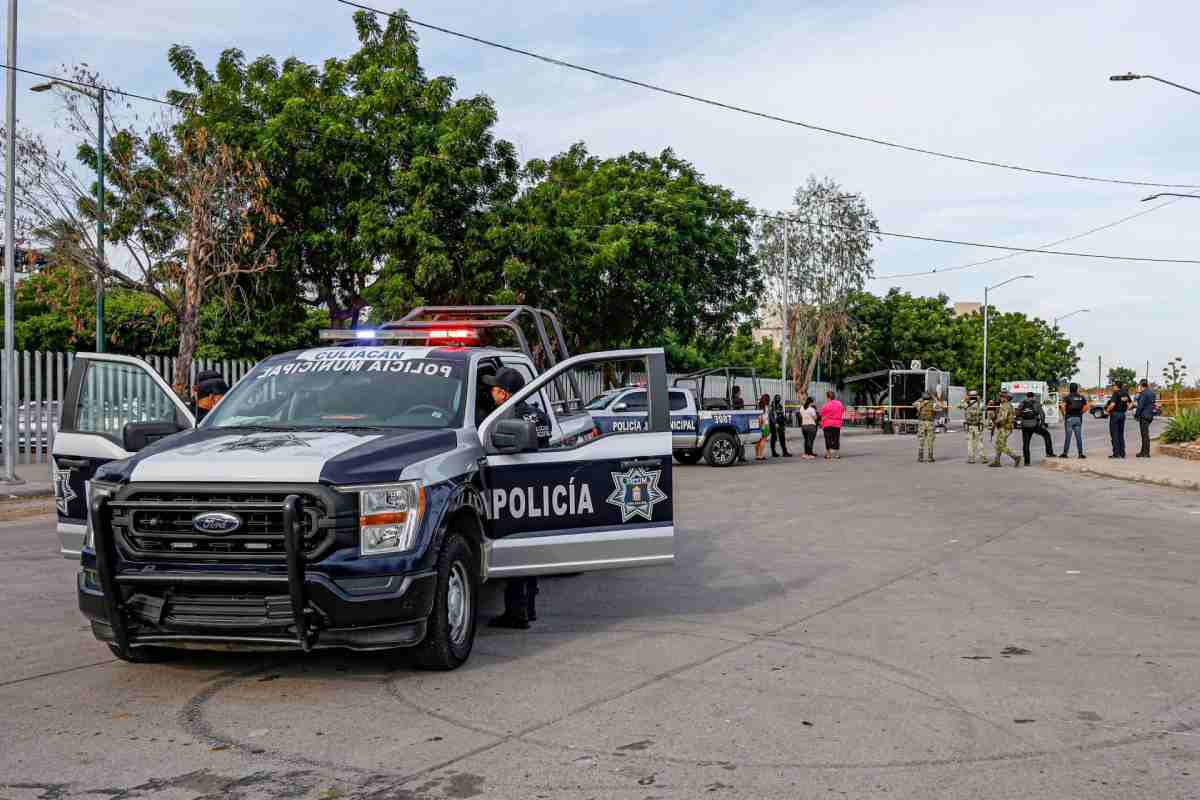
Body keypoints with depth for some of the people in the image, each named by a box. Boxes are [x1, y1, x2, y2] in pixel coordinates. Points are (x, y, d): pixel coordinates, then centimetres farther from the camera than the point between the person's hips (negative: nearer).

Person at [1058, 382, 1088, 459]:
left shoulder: (1067, 397, -5)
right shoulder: (1081, 397, 9)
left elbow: (1062, 406, -18)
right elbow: (1086, 407, 7)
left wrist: (1063, 414, -5)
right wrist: (1081, 413, 13)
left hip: (1069, 418, -3)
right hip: (1078, 418, 3)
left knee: (1068, 436, -1)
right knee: (1079, 436, 6)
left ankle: (1065, 453, 0)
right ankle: (1080, 453, 5)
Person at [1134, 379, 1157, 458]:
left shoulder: (1144, 393, -16)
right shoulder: (1151, 392, 12)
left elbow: (1140, 405, -18)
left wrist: (1136, 414, -9)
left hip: (1144, 415, -9)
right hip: (1150, 415, 9)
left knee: (1145, 434, -5)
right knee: (1144, 433, 17)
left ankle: (1146, 453, -3)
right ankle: (1143, 451, 23)